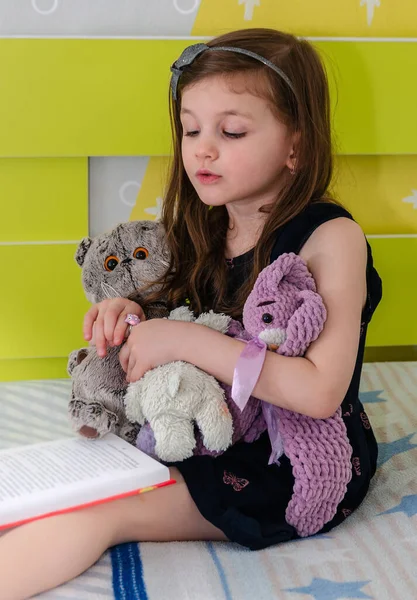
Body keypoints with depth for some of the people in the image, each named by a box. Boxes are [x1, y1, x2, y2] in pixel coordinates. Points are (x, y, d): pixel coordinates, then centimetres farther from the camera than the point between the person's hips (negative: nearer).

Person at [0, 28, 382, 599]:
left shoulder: (331, 237, -18)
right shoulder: (208, 231, 3)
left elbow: (319, 392, -26)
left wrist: (186, 340, -29)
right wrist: (134, 314, -10)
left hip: (301, 466, -7)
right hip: (215, 435, 7)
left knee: (100, 507, -17)